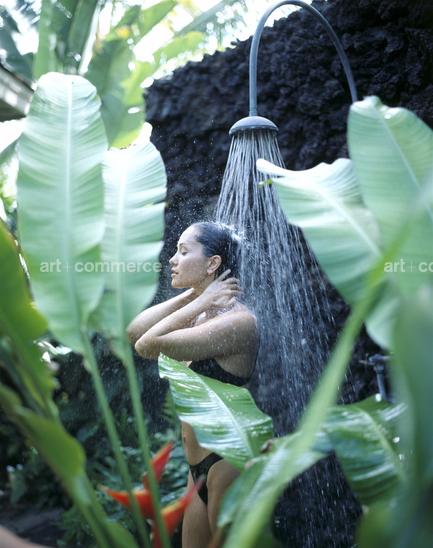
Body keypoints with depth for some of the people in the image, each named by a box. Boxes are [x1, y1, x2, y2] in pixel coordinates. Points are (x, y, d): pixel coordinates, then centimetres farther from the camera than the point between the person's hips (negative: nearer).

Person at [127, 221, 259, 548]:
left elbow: (151, 343, -28)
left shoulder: (239, 320, -20)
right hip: (200, 465, 9)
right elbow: (135, 332, -5)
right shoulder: (201, 315, 7)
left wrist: (202, 300, -17)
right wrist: (191, 296, -8)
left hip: (227, 462, -9)